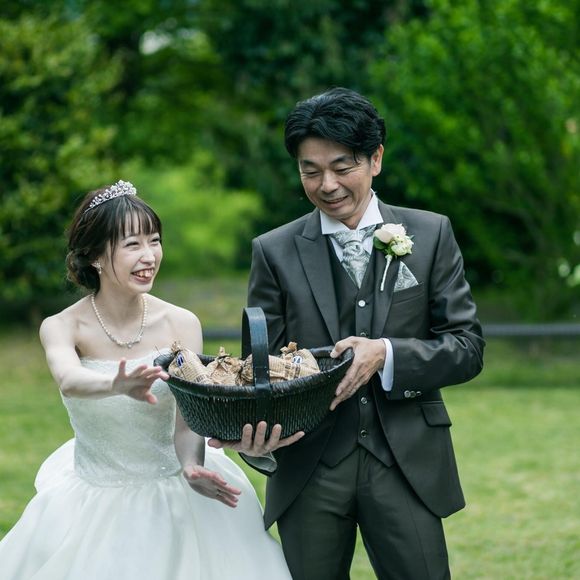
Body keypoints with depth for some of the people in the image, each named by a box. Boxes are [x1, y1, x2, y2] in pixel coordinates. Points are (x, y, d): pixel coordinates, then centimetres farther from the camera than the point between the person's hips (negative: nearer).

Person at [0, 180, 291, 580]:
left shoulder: (181, 325, -11)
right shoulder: (62, 328, -14)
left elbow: (186, 421, -13)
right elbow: (69, 381, -35)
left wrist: (191, 467, -35)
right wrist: (118, 386, -57)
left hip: (173, 498, 1)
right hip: (95, 505, -1)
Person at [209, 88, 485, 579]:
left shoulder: (431, 235, 4)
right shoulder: (274, 252, 4)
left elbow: (468, 347, 1)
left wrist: (386, 355, -18)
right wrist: (250, 435, -20)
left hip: (406, 462, 0)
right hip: (308, 467, 0)